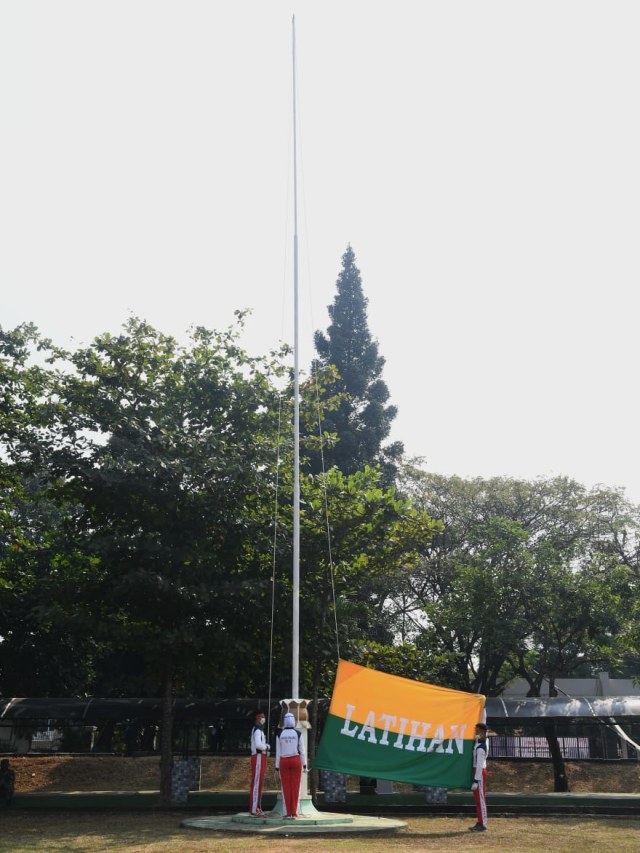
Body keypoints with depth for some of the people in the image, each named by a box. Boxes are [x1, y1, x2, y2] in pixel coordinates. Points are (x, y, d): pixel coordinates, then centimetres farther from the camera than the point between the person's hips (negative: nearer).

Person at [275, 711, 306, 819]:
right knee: (295, 787, 3)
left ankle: (288, 813, 1)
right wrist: (304, 765, 3)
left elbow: (278, 752, -1)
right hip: (296, 761, -1)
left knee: (286, 788, 4)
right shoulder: (298, 734, -4)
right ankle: (294, 812, -1)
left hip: (284, 762, 1)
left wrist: (277, 767, 4)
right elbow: (302, 751, -3)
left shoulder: (280, 734, -2)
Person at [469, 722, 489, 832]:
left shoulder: (480, 748, -24)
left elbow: (479, 765, -24)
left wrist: (476, 780, -22)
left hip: (480, 773, -10)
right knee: (478, 798, 14)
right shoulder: (485, 741, 2)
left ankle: (483, 825, 0)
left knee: (480, 799, -4)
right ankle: (479, 822, 20)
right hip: (479, 771, 10)